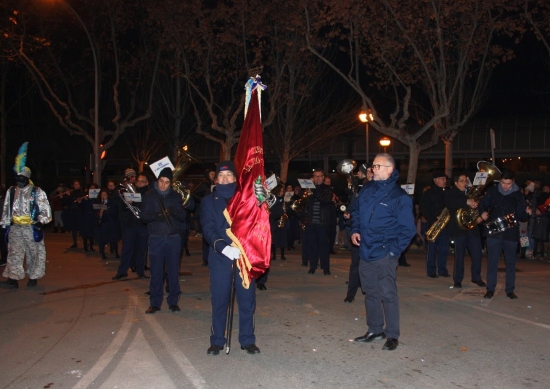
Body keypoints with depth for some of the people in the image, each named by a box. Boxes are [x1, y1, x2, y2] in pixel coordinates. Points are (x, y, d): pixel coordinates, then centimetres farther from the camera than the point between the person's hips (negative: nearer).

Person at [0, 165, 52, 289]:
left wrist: (41, 221, -14)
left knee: (34, 252, 4)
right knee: (14, 253, -1)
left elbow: (45, 208, -4)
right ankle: (13, 279, -1)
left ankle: (33, 277, 16)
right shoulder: (11, 191, 10)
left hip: (32, 227, -4)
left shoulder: (37, 192, -4)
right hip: (15, 228, 4)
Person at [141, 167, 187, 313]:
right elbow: (144, 216, 0)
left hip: (174, 238, 1)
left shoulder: (176, 196, 9)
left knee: (173, 271, 4)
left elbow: (183, 216, 4)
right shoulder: (149, 195, 6)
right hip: (156, 238, -1)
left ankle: (173, 301, 14)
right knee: (156, 272, 2)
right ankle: (155, 302, 12)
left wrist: (174, 212, -17)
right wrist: (155, 216, -21)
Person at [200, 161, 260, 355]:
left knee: (247, 300, 5)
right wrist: (224, 248, -23)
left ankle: (247, 340, 19)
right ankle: (217, 341, 21)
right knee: (219, 300, 5)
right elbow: (208, 229, -6)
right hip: (220, 257, -1)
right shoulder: (208, 201, 7)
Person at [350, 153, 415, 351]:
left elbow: (408, 229, -9)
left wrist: (394, 249, -14)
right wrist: (355, 230, 6)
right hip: (365, 252, 6)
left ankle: (392, 335, 12)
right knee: (370, 293, 14)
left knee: (387, 294, -2)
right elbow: (356, 213, 22)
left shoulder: (399, 196, -9)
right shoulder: (366, 191, 10)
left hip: (384, 255, -6)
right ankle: (374, 330, 27)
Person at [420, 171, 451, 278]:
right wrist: (433, 218, -13)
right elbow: (423, 208, -5)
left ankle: (442, 270, 15)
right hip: (433, 224, -4)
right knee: (432, 248, -1)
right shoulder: (429, 193, 0)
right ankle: (431, 271, 6)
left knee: (444, 249, 6)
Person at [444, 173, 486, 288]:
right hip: (459, 228, -4)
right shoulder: (450, 193, 2)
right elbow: (449, 203, -19)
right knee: (459, 255, 0)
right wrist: (466, 202, -29)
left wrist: (476, 204, -13)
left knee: (477, 254, 3)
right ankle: (457, 280, 11)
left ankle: (476, 277, 19)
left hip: (473, 228, 4)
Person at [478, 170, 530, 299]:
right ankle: (490, 289, 12)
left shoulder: (518, 195, 0)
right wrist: (483, 212, -10)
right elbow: (482, 204, 11)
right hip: (494, 232, 0)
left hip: (511, 233, 0)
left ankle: (510, 290, 19)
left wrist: (526, 212, -18)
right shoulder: (492, 191, 1)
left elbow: (521, 215, 3)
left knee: (511, 262, 8)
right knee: (492, 261, 3)